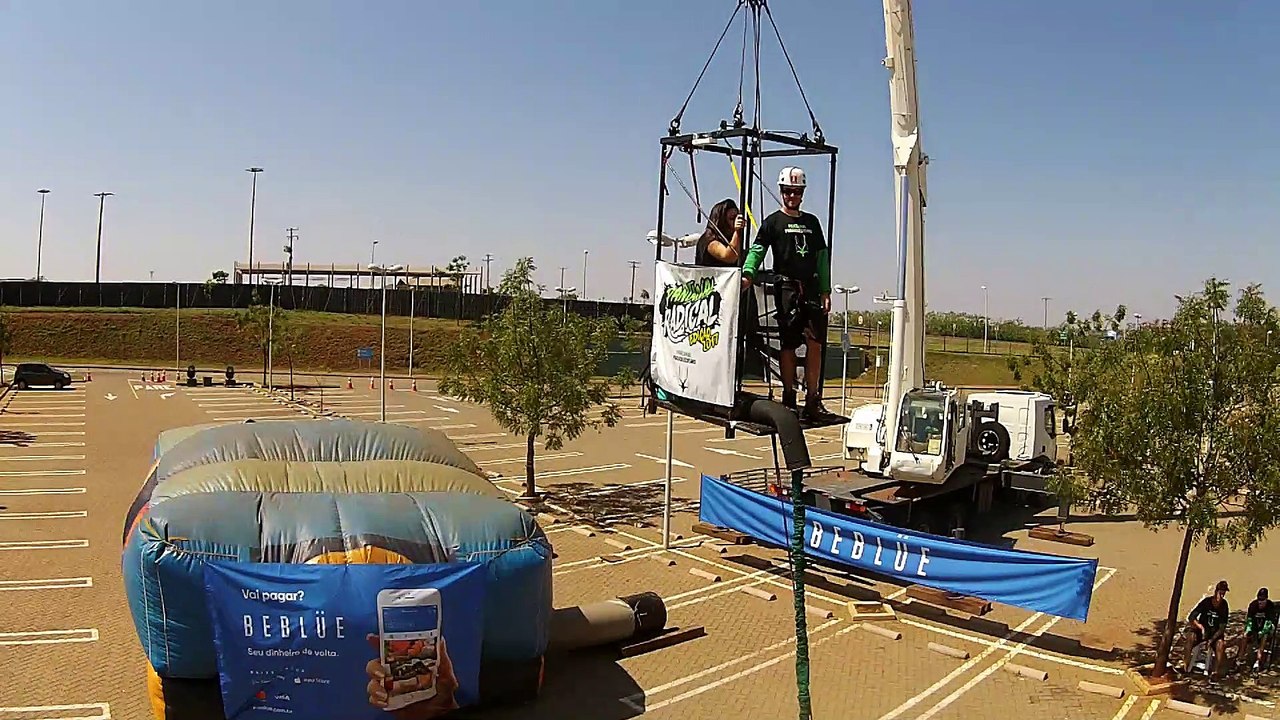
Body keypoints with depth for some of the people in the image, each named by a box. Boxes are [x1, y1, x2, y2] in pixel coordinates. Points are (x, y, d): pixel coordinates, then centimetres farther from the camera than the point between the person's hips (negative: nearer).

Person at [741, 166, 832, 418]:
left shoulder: (812, 222, 18)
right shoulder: (773, 222, 5)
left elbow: (822, 258, 18)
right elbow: (757, 250, -7)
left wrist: (825, 291, 10)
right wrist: (748, 273, -26)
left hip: (812, 289, 4)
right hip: (786, 290, -4)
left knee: (815, 343, -2)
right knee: (788, 345, -1)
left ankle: (812, 398, 4)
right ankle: (788, 397, 8)